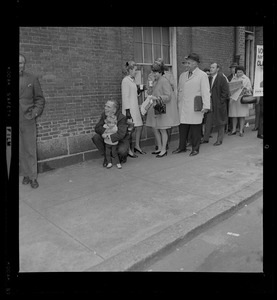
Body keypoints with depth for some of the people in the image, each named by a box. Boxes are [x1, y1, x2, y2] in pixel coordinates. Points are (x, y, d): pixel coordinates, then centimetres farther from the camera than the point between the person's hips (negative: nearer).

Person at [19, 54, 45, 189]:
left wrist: (35, 112, -6)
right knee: (20, 151, 8)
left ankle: (33, 177, 11)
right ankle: (25, 175, 21)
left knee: (30, 150, 2)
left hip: (28, 120, -1)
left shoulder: (32, 79, 4)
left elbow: (40, 99, 8)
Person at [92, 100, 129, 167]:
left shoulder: (122, 118, -23)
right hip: (107, 138, 5)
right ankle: (106, 157, -2)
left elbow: (120, 134, -33)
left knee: (121, 151, -34)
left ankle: (123, 157, 9)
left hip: (121, 140, -5)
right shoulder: (104, 114, -6)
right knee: (95, 137, -19)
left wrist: (110, 137, -48)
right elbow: (97, 127, -12)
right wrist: (104, 132, -34)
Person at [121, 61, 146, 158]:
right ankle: (128, 150, 6)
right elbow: (125, 96, -17)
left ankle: (137, 146, 26)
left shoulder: (132, 80, 16)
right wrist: (127, 111, -20)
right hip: (129, 108, -9)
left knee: (139, 127, 11)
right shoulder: (125, 80, -11)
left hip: (135, 108, 9)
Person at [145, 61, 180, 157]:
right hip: (156, 108, 9)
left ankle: (164, 150, 10)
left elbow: (168, 96, -18)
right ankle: (159, 148, 23)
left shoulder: (164, 81, -14)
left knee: (162, 129, -2)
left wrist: (157, 98, -27)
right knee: (154, 128, 10)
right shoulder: (155, 81, 12)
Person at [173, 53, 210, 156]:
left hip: (195, 108, -5)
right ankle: (182, 147, 21)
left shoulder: (202, 75, -1)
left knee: (195, 129, 1)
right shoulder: (182, 76, 16)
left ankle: (195, 149, 14)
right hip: (182, 107, 5)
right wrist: (178, 104, 13)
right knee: (182, 127, 7)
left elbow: (205, 92, -8)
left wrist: (206, 106, -16)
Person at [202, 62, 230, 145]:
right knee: (208, 121, 7)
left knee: (220, 123, 5)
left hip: (219, 104, -5)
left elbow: (225, 91, -11)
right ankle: (205, 138, 15)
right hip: (210, 102, 6)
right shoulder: (209, 78, 7)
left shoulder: (221, 78, -10)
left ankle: (219, 140, 16)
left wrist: (220, 101, -14)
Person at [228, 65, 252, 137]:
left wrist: (245, 89, -16)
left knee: (242, 115, -3)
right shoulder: (233, 79, 16)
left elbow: (250, 89, 4)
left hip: (242, 98, -2)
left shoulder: (246, 79, 9)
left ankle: (241, 130, 2)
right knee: (233, 115, 1)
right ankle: (234, 130, 10)